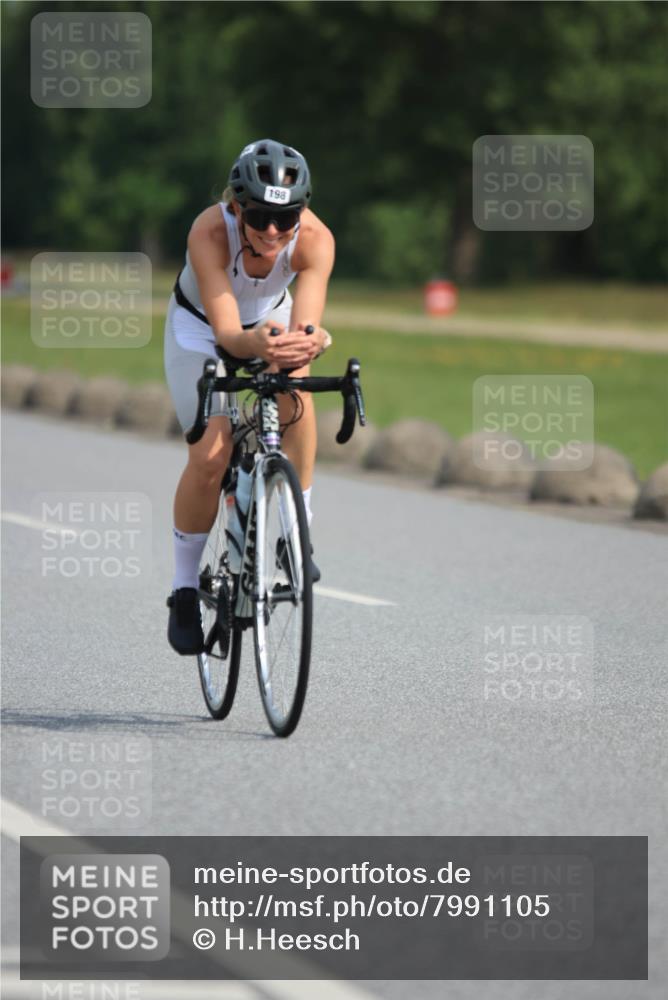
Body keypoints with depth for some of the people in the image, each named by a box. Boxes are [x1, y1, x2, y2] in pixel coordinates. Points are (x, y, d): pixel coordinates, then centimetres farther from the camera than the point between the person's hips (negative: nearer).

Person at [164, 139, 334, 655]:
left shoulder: (316, 239, -34)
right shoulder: (210, 232, -39)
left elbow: (304, 325, -42)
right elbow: (226, 331, -44)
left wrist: (308, 342, -65)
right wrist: (254, 343, -65)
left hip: (270, 316, 2)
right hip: (201, 324, -2)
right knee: (211, 456, -13)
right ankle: (185, 589, 6)